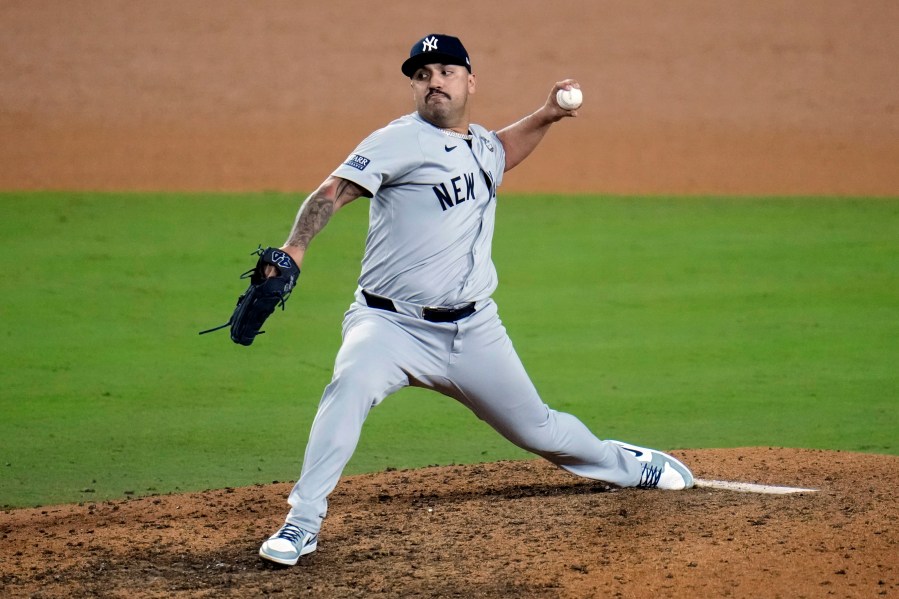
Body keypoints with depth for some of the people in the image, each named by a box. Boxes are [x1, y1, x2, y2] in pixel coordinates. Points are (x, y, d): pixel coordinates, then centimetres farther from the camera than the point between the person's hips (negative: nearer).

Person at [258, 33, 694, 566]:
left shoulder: (482, 145, 10)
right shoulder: (400, 141, -10)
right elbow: (332, 193, -23)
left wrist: (546, 117, 21)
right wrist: (295, 250, -39)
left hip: (474, 331, 5)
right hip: (391, 324, -5)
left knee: (537, 428, 16)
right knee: (352, 384, -36)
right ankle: (304, 522, -30)